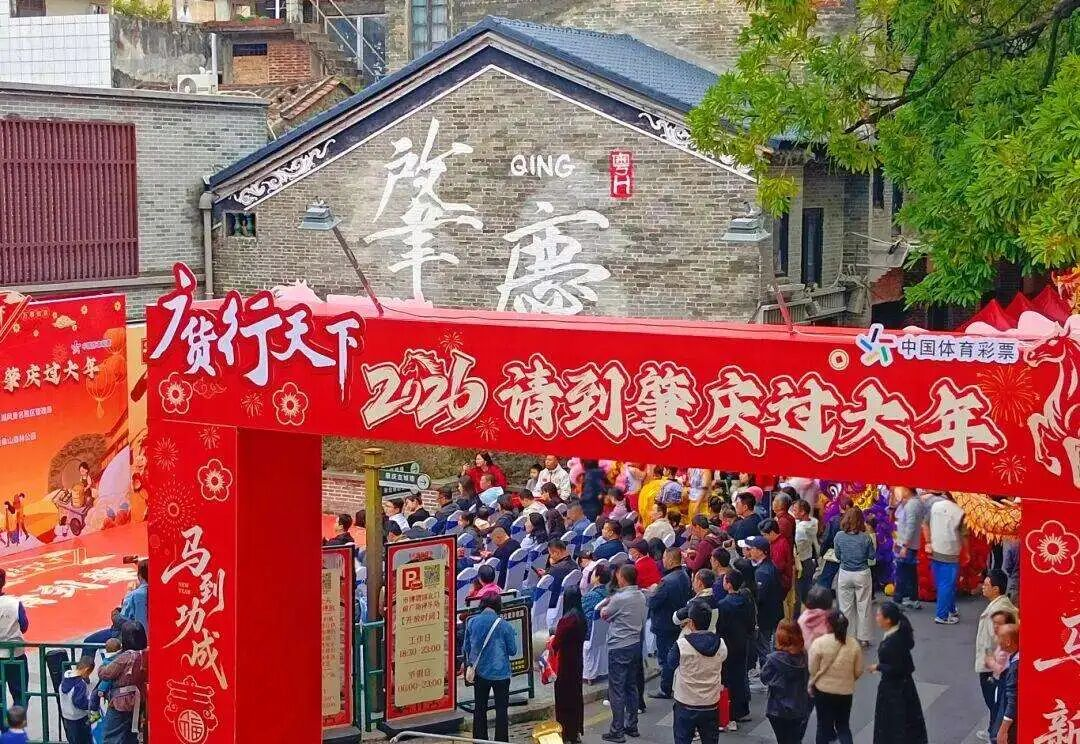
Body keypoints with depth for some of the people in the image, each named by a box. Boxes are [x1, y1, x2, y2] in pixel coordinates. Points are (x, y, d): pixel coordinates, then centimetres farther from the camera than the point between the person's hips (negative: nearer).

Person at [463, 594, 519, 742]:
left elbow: (467, 647, 3)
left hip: (480, 672, 3)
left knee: (479, 708, 14)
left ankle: (479, 739, 18)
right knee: (501, 709, 8)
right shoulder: (504, 625, -14)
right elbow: (513, 650, -5)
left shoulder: (472, 622, -6)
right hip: (500, 673, -2)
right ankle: (501, 740, 8)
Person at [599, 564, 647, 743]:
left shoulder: (619, 598, -19)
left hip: (619, 647, -8)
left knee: (616, 690, -2)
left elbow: (604, 614, -5)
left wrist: (605, 604, 16)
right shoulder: (641, 596, 4)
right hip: (635, 644, 8)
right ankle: (632, 725, 24)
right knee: (631, 686, 17)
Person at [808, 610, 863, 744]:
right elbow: (858, 671, 1)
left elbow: (812, 670, -10)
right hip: (846, 691, 2)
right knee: (844, 726, 16)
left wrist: (811, 685, 9)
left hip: (823, 690, -2)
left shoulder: (819, 643, -17)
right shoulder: (854, 644, -9)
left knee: (824, 725, 15)